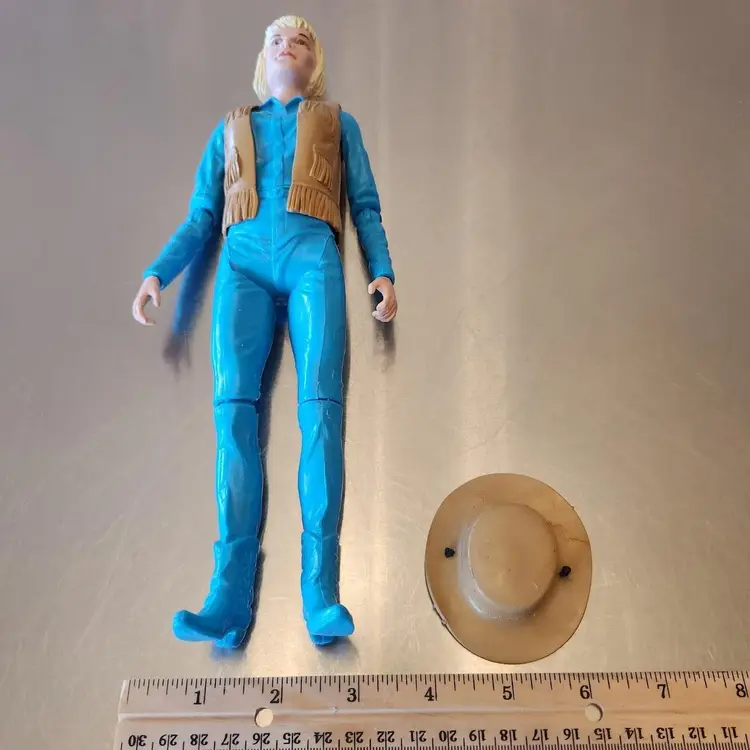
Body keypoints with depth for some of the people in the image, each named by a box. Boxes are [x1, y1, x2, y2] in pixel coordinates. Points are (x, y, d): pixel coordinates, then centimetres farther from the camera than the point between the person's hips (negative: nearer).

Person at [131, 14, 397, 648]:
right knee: (234, 405, -19)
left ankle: (321, 595, -25)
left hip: (312, 257, -1)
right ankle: (231, 596, -22)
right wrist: (158, 273, 4)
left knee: (320, 405, -22)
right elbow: (201, 216, 21)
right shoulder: (231, 129, 29)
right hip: (243, 260, 2)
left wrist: (383, 271, -1)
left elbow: (366, 208, 17)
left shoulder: (338, 123, 27)